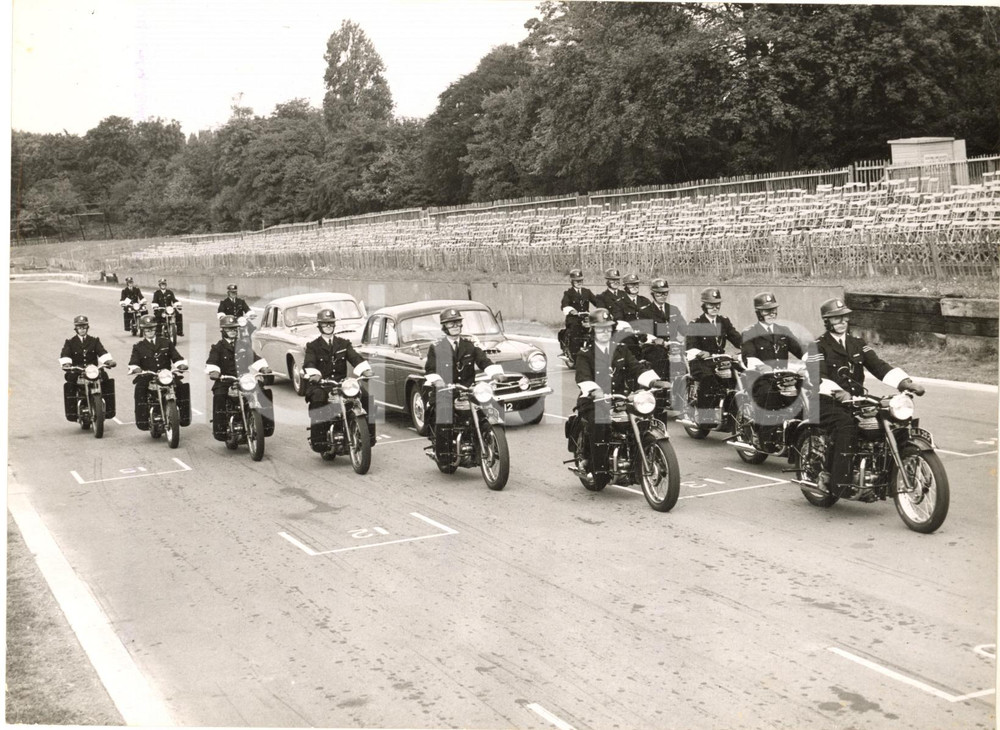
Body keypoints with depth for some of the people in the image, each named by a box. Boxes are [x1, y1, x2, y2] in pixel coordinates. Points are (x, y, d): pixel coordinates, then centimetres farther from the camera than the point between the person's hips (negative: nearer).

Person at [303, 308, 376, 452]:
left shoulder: (344, 344, 18)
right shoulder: (313, 346, 9)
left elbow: (355, 358, 2)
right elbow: (308, 363, -9)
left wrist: (365, 369, -20)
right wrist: (313, 374, -32)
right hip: (321, 384, -3)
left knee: (364, 394, -22)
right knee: (318, 397, -37)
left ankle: (368, 433, -14)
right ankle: (318, 439, -36)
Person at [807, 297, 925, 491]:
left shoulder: (858, 344, 18)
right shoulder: (818, 346, 0)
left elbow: (878, 365, 5)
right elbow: (818, 377, -16)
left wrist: (906, 382, -12)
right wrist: (839, 393, -36)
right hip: (828, 403, -6)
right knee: (846, 426, -35)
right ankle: (838, 481, -34)